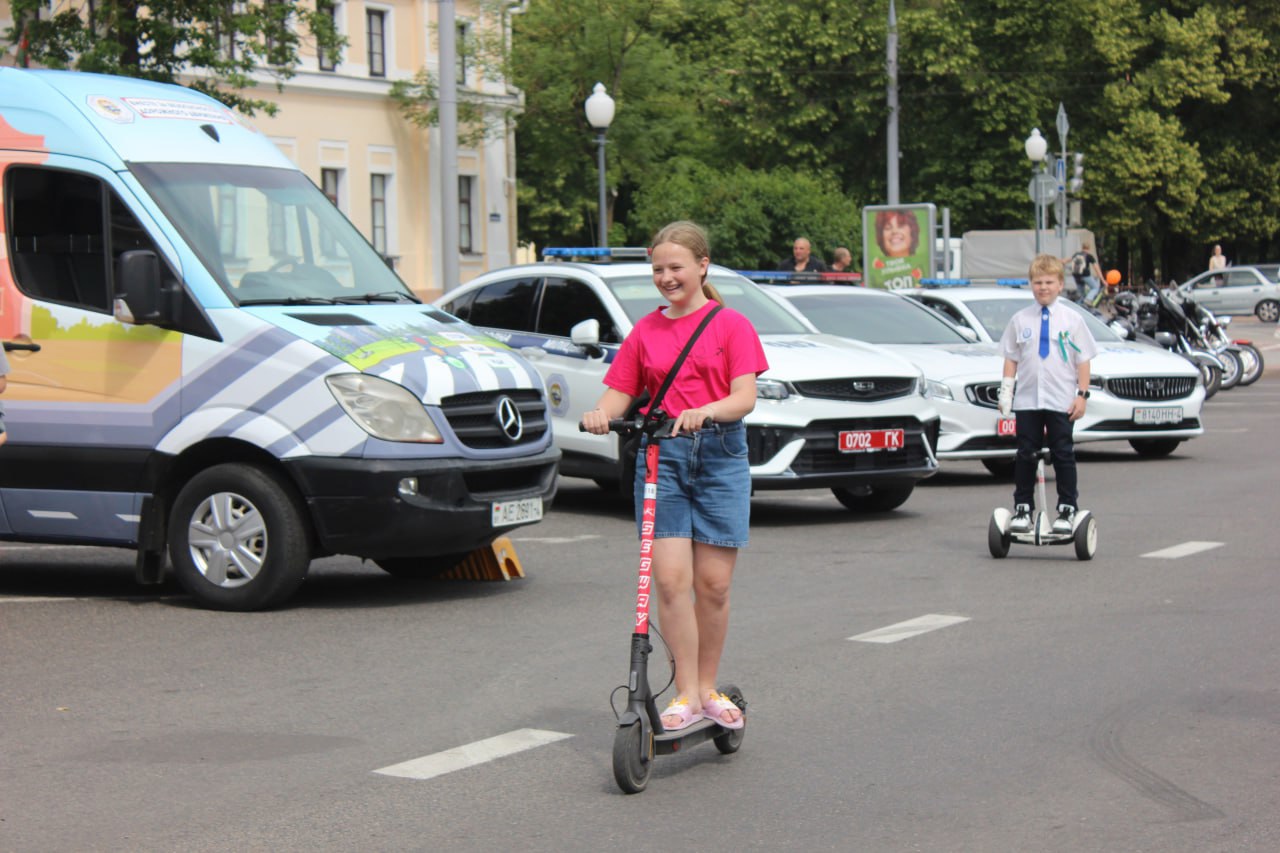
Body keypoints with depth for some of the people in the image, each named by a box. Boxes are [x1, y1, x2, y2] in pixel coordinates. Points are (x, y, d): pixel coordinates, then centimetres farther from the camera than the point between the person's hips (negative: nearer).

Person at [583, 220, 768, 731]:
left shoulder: (731, 325, 3)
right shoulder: (645, 331, 12)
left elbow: (744, 397, -8)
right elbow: (620, 392, 9)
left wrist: (704, 411, -27)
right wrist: (601, 414, -14)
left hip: (720, 454, -2)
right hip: (660, 454, 2)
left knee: (713, 582, 1)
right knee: (670, 578, -9)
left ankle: (707, 688, 17)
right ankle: (686, 694, -4)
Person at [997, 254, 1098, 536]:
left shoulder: (1072, 319, 1)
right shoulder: (1020, 320, 6)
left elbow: (1083, 360, 2)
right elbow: (1011, 359, 9)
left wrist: (1082, 395, -5)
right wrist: (1006, 391, 1)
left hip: (1062, 402, -2)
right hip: (1027, 400, 2)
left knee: (1063, 455, 3)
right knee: (1025, 456, 5)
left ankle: (1067, 509, 10)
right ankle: (1022, 509, 12)